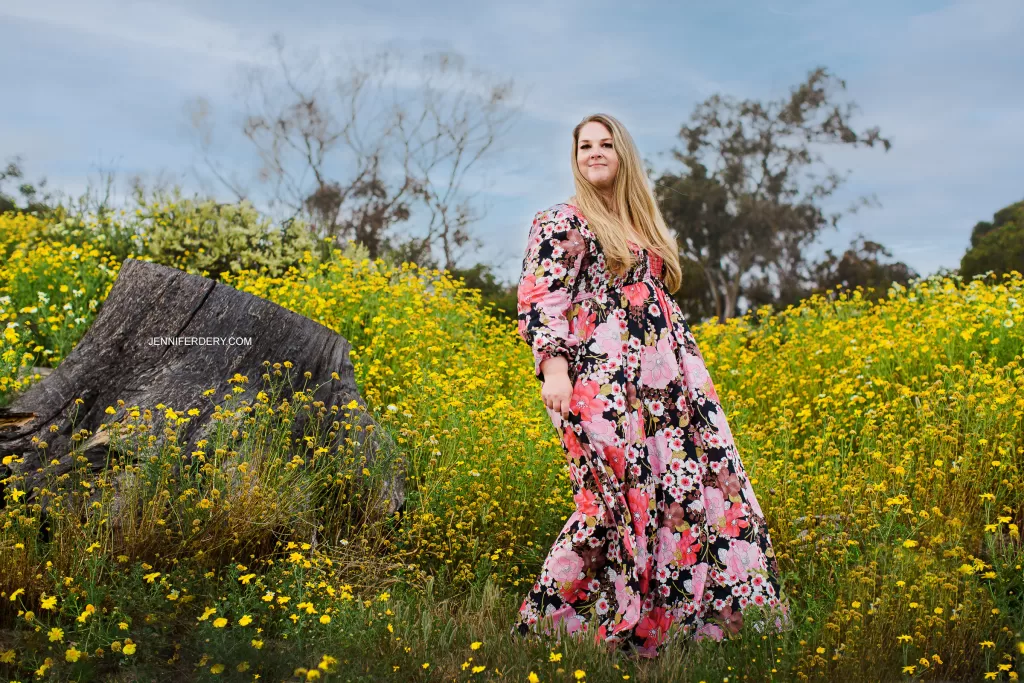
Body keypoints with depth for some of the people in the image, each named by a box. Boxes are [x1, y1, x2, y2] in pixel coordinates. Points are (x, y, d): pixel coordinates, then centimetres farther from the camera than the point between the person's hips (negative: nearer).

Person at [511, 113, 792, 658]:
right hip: (604, 382, -7)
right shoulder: (561, 222, 1)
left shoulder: (643, 225, 24)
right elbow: (539, 300, -9)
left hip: (665, 382, 8)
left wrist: (692, 374, 22)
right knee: (617, 497, -12)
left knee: (689, 486, 2)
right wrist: (554, 368, -22)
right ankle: (546, 619, 0)